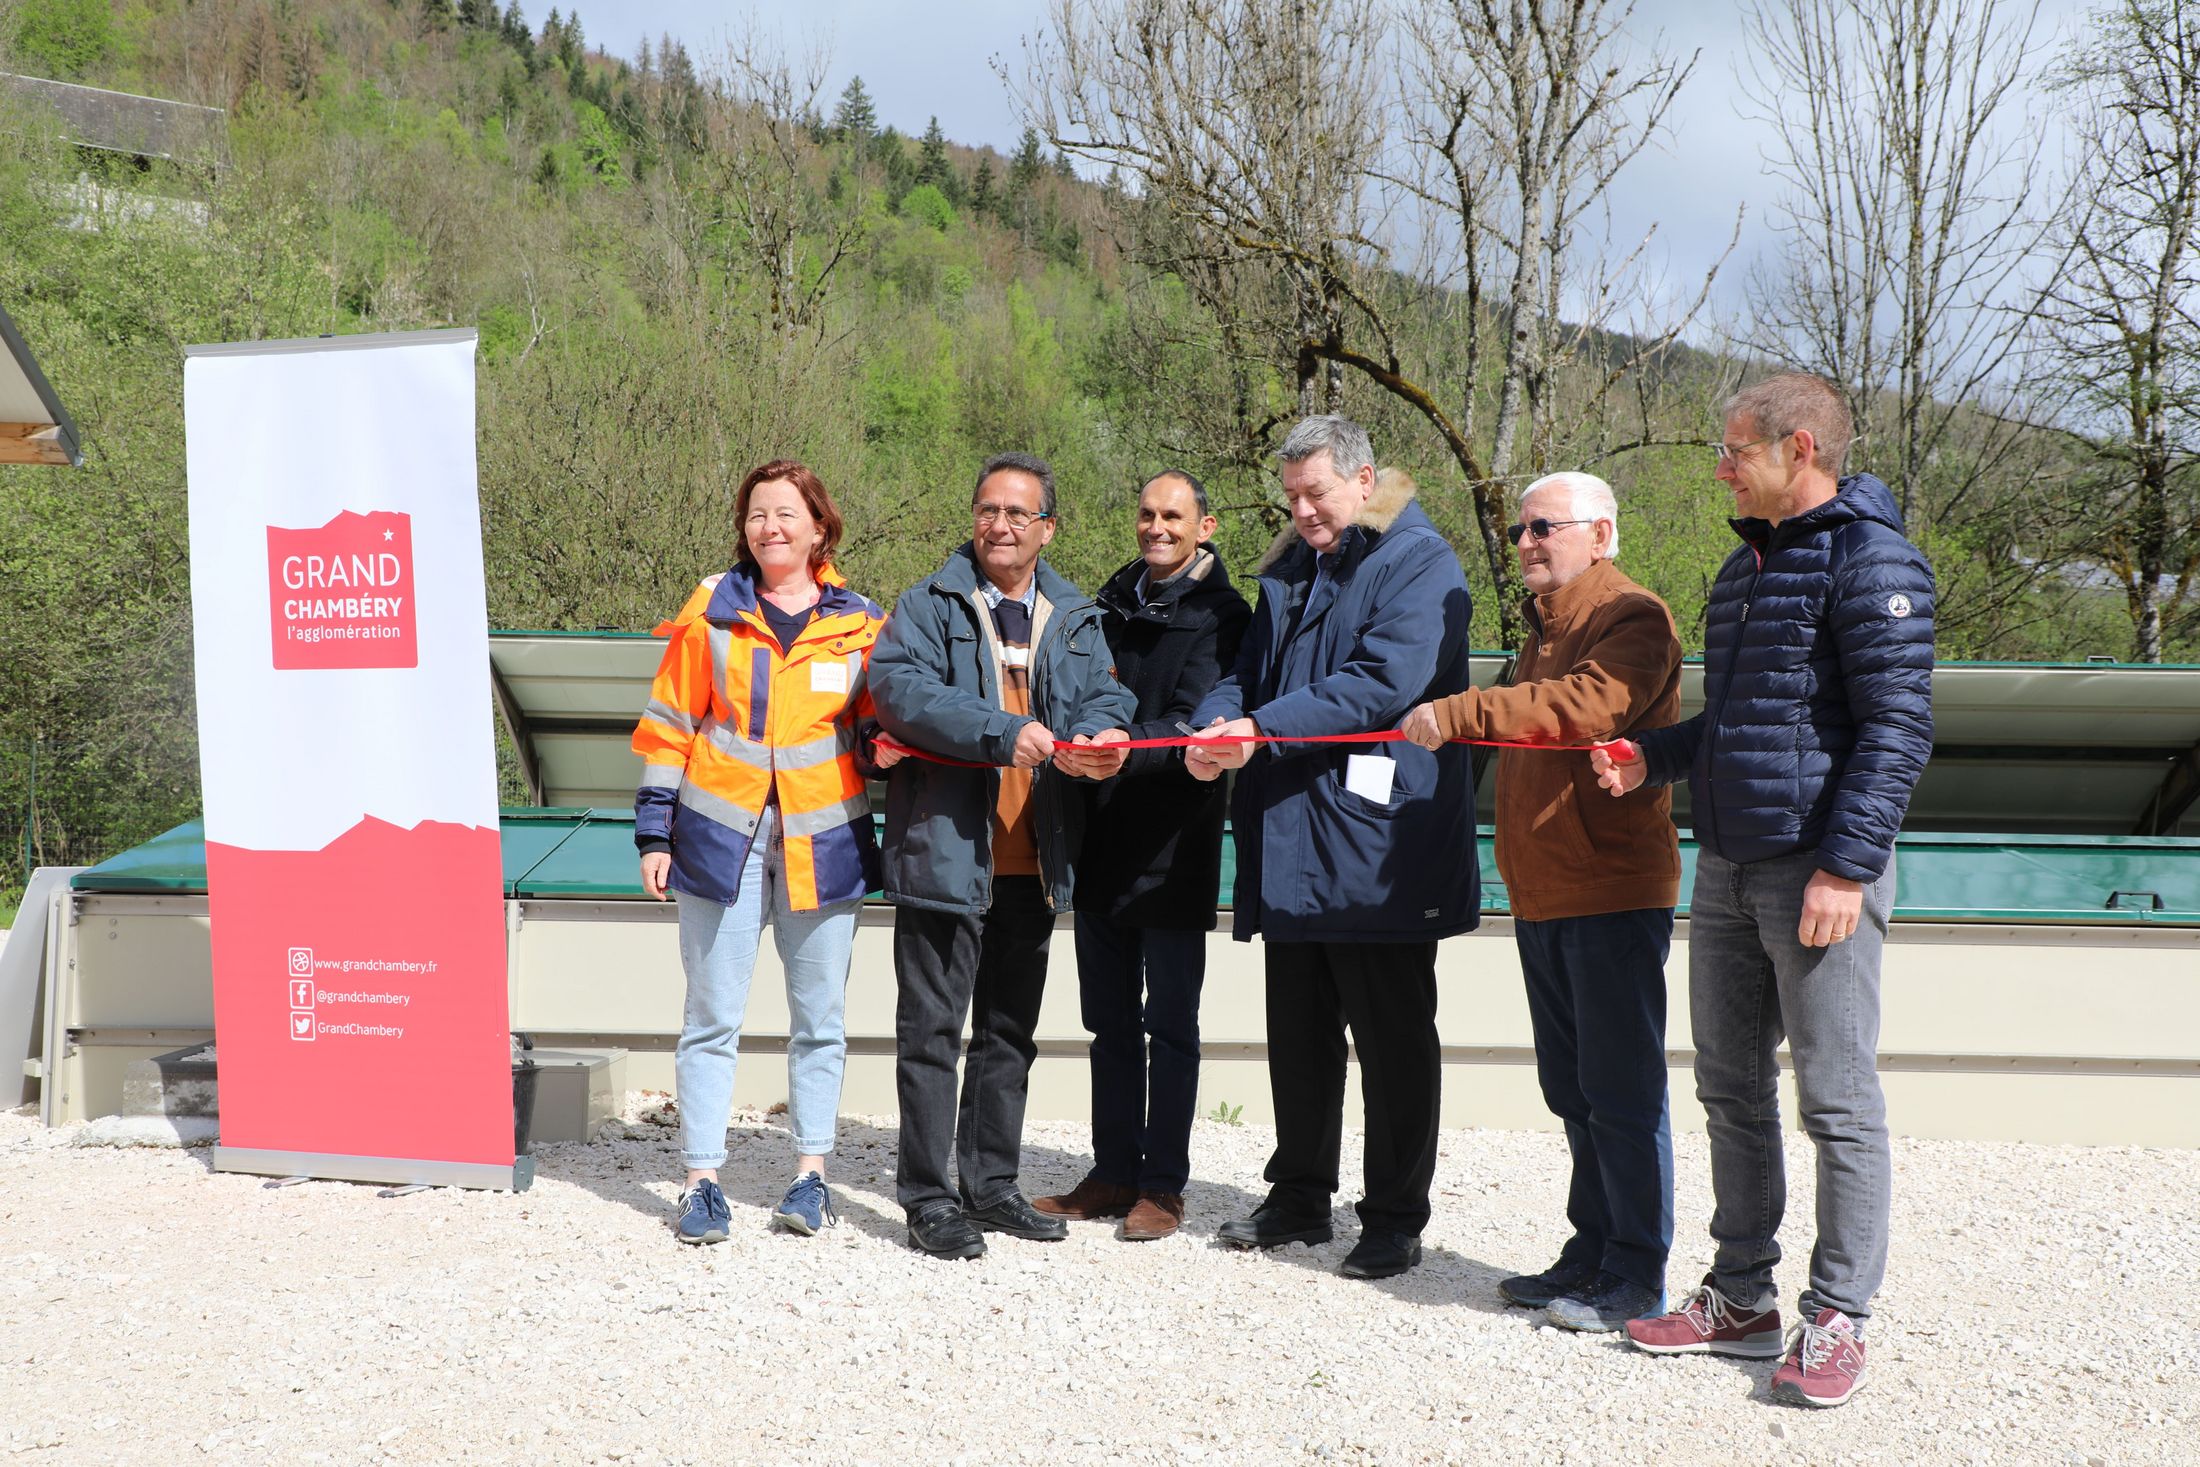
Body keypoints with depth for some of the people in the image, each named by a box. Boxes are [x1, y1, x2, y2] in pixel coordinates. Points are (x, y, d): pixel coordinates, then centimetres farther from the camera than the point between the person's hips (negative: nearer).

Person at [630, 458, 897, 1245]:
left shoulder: (859, 621, 4)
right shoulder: (711, 610, 3)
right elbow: (669, 725, 4)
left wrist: (883, 745, -8)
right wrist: (655, 833, 0)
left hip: (823, 840, 1)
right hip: (721, 834, -1)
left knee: (819, 1017, 8)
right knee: (712, 1017, 2)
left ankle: (811, 1174, 21)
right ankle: (702, 1181, 10)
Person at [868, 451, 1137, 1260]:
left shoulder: (1075, 617, 13)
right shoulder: (929, 604, -2)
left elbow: (1101, 695, 6)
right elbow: (898, 686, -17)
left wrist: (1102, 735, -19)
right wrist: (1001, 732, -26)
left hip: (1033, 860, 5)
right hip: (945, 851, -5)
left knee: (1009, 1032, 15)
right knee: (933, 1030, 0)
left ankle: (992, 1185, 27)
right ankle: (928, 1199, 8)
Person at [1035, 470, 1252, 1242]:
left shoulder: (1221, 615, -6)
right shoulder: (1113, 601, 13)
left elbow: (1194, 726, -18)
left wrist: (1125, 743, -34)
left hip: (1175, 847, -6)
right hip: (1103, 843, 6)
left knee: (1170, 1024, 3)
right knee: (1110, 1019, 13)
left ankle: (1164, 1184, 13)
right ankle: (1114, 1172, 23)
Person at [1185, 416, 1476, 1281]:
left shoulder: (1418, 563, -8)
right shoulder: (1291, 573, 17)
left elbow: (1383, 682, -20)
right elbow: (1250, 672, 13)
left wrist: (1263, 728, -25)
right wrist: (1213, 728, -10)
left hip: (1377, 847, -7)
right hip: (1292, 844, 8)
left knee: (1392, 1038, 3)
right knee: (1297, 1031, 15)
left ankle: (1396, 1217, 13)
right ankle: (1299, 1195, 28)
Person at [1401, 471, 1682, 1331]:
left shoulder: (1632, 618, -9)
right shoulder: (1542, 628, 21)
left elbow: (1585, 707, -28)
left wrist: (1457, 715, -26)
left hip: (1612, 892, -9)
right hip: (1543, 896, 9)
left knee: (1620, 1091, -4)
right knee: (1572, 1090, 14)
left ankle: (1638, 1275, 5)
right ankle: (1593, 1253, 23)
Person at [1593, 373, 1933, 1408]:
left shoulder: (1869, 558, -10)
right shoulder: (1744, 565, 17)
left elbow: (1897, 728, -16)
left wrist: (1845, 865, -21)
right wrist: (1652, 760, 10)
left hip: (1818, 867, -9)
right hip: (1726, 868, 9)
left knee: (1837, 1099, -1)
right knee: (1730, 1088, 12)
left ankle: (1837, 1319, 9)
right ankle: (1740, 1298, 23)